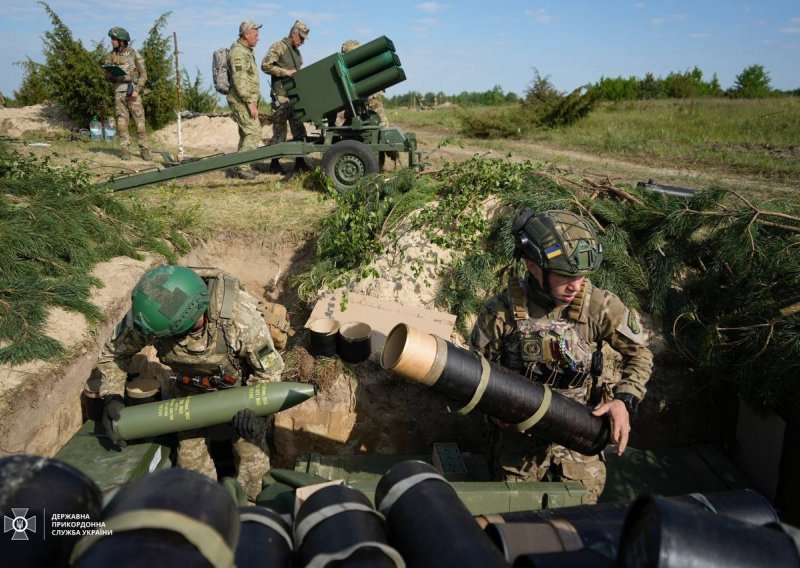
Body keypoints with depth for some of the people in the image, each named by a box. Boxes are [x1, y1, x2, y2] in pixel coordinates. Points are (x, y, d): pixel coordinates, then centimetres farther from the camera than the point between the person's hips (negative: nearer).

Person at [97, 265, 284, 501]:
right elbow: (114, 352, -9)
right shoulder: (146, 313, -31)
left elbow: (268, 370, -23)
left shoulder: (242, 317, -41)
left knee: (250, 455, 5)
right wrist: (111, 397, -20)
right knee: (190, 456, 9)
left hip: (241, 387, -3)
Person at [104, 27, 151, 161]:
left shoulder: (134, 55, 0)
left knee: (140, 121, -5)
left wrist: (137, 90, -12)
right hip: (118, 91, 3)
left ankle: (144, 150, 1)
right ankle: (125, 150, 1)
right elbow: (107, 75, 17)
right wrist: (109, 75, -7)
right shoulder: (111, 56, 11)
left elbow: (143, 75, -2)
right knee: (122, 122, -1)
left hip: (133, 91, -3)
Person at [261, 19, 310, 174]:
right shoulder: (278, 47, -7)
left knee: (299, 129, 8)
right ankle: (274, 163, 4)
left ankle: (300, 162, 15)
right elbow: (265, 66, -15)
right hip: (281, 97, -8)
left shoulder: (296, 51, 19)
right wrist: (285, 72, -17)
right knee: (280, 131, -4)